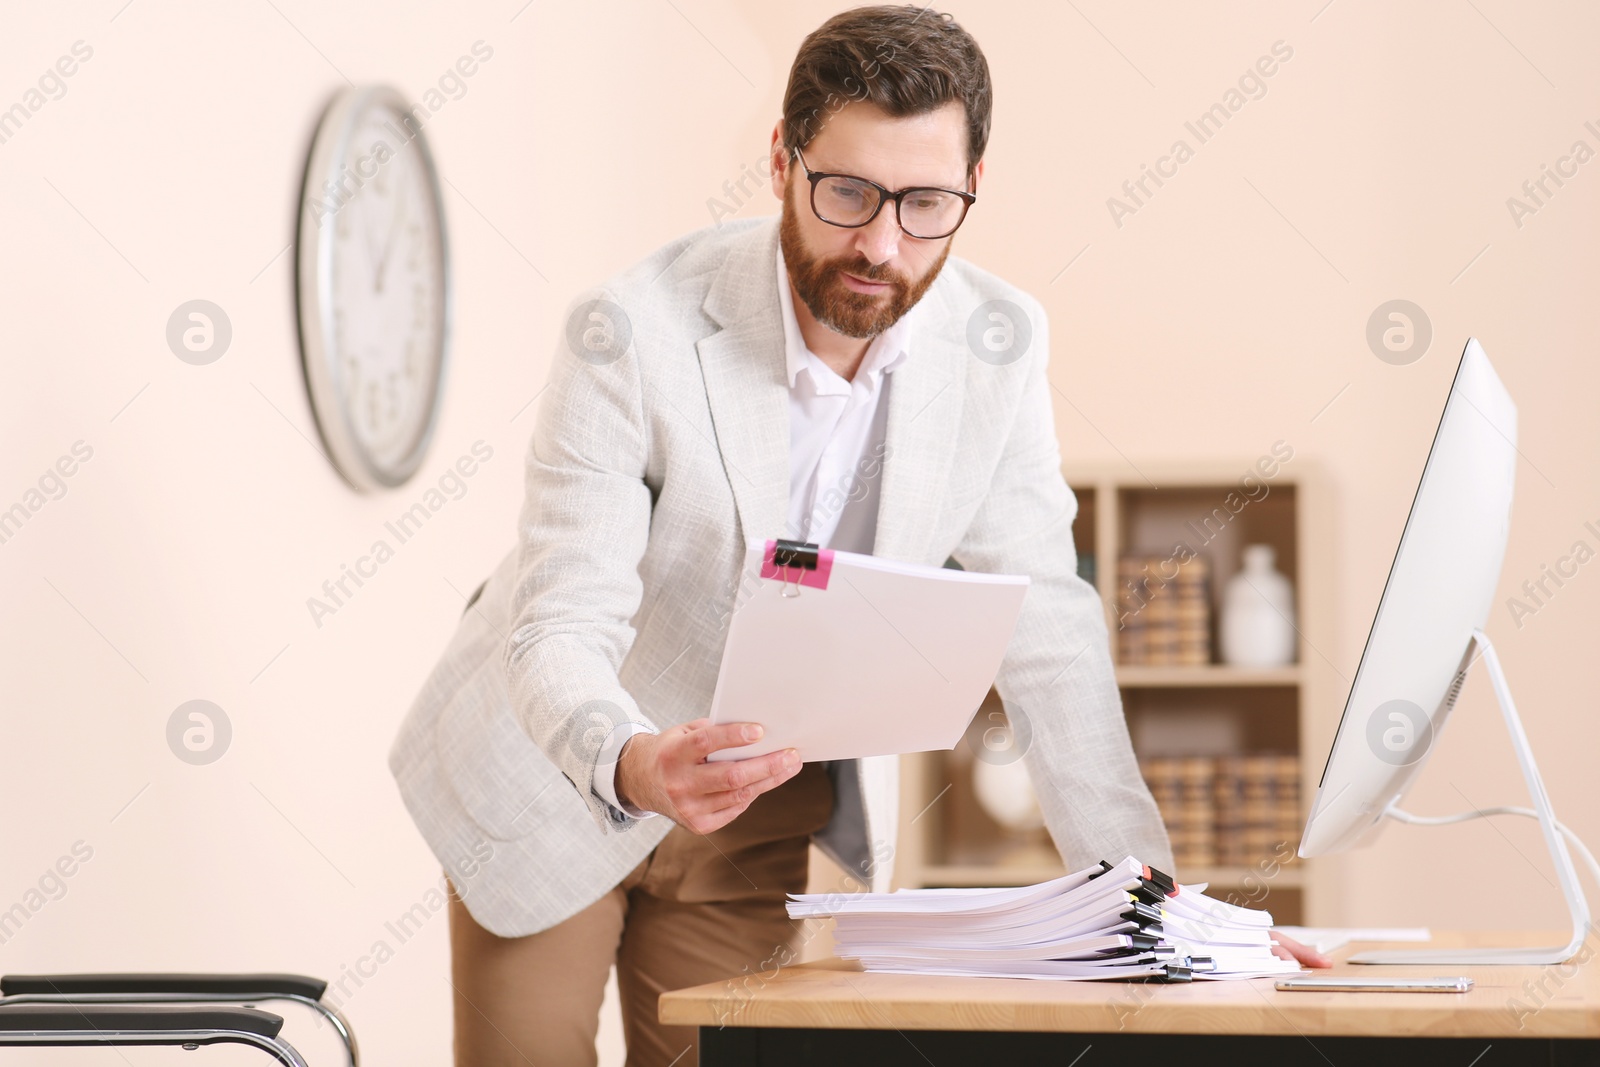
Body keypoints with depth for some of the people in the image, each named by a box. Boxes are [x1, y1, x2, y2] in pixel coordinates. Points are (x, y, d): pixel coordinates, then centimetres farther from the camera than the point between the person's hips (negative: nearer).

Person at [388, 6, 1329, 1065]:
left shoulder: (995, 341, -14)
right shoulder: (633, 331, -26)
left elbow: (1044, 618, -9)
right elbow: (563, 629, -28)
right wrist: (633, 766, -50)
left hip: (761, 801, 3)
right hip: (560, 779, -3)